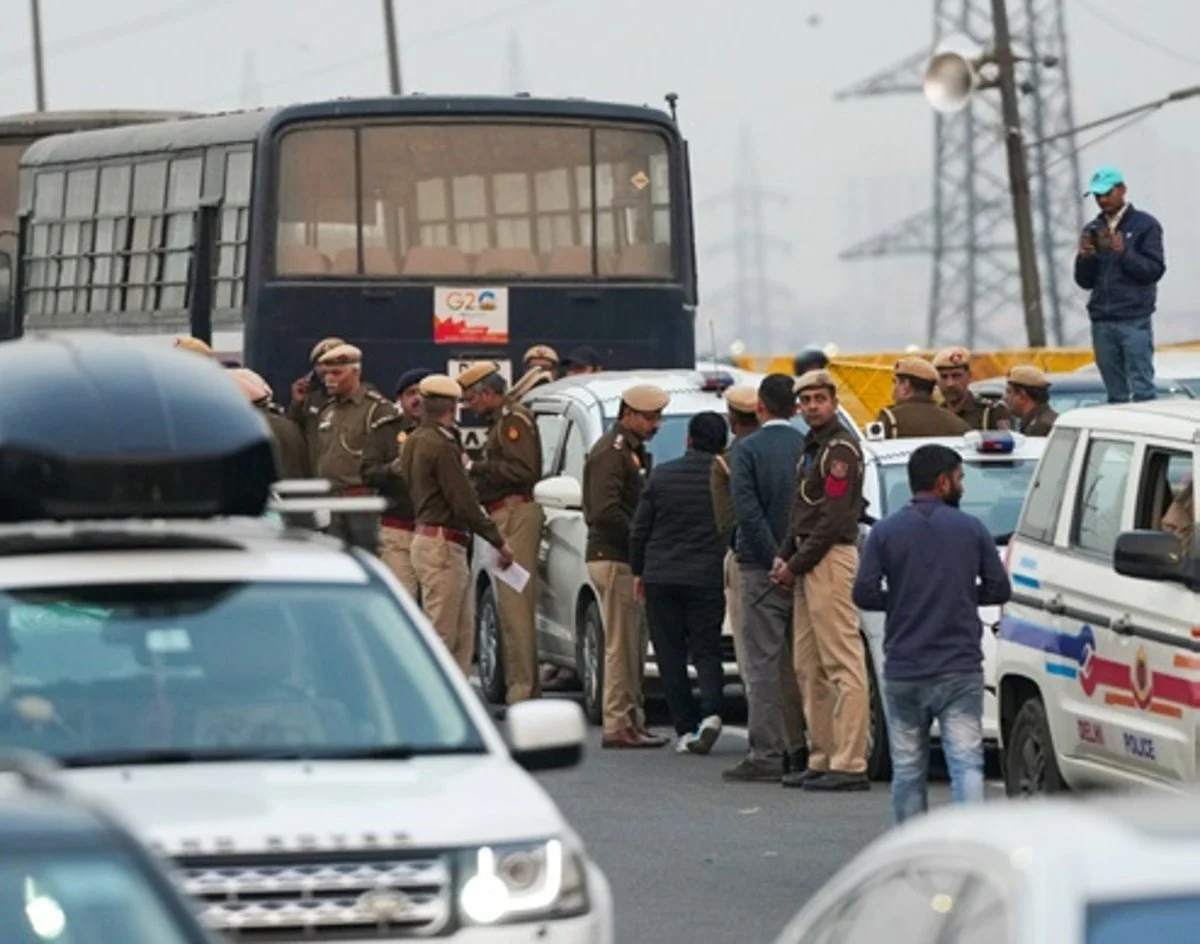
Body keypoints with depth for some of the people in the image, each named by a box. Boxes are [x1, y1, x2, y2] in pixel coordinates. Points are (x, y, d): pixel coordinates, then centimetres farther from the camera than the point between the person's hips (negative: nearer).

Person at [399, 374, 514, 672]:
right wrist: (498, 542, -11)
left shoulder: (413, 442, 14)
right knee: (441, 634, -9)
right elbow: (464, 502, -17)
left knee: (463, 632, 12)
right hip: (442, 544, -10)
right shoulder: (441, 446, -16)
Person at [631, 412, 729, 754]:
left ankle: (686, 728, 2)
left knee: (671, 655, 6)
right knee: (706, 649, 6)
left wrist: (638, 570, 17)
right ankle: (711, 711, -19)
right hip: (708, 579, 0)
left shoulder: (662, 475, 0)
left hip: (662, 576, 0)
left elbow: (639, 529, 5)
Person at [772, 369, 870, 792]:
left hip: (831, 559, -11)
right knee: (808, 668, 11)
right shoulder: (811, 447, 21)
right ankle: (822, 758, 15)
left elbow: (834, 520, -17)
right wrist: (785, 555, 9)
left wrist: (797, 564, -13)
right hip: (809, 564, 11)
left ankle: (850, 764, -15)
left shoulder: (840, 447, -10)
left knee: (843, 663, -11)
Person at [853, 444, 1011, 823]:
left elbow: (864, 593, -6)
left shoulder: (886, 532, 1)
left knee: (907, 768, 10)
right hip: (960, 670, -1)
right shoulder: (972, 529, 2)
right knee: (966, 762, -6)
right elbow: (999, 589, 4)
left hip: (903, 671, 1)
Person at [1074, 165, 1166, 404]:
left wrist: (1124, 252, -18)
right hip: (1102, 321, 5)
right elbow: (1084, 282, 15)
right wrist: (1085, 257, -4)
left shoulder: (1144, 225, 2)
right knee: (1116, 393, 4)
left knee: (1142, 389, -10)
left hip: (1134, 321, -5)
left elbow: (1155, 270, -6)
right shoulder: (1092, 230, 16)